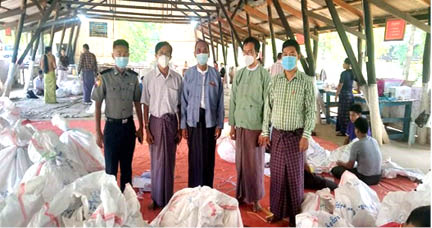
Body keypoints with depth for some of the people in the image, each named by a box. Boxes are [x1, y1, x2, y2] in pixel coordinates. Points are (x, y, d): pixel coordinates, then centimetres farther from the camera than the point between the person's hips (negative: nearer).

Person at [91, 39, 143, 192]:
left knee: (127, 166, 14)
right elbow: (97, 105, -5)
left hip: (129, 125, 3)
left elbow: (137, 103, 8)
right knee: (111, 168, 5)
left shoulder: (133, 77, 1)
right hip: (112, 126, -3)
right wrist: (98, 132, -6)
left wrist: (141, 128, 8)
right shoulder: (104, 77, -8)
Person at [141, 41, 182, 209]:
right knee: (156, 161, 7)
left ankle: (168, 197, 25)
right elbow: (146, 105, -1)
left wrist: (180, 129, 3)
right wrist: (146, 129, -6)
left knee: (170, 160, 9)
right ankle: (156, 198, 23)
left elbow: (179, 105, 4)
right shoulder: (149, 77, -3)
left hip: (172, 121, 1)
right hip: (156, 121, -1)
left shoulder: (177, 78, 1)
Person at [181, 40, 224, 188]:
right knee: (195, 156, 4)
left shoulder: (215, 74, 1)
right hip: (193, 120, 0)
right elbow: (184, 100, 3)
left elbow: (220, 101, 3)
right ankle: (193, 191, 17)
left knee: (209, 156, 6)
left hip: (210, 120, 0)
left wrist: (219, 124, 1)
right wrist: (183, 125, 1)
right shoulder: (188, 74, 1)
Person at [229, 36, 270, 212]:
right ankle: (242, 194, 27)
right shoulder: (239, 74, 7)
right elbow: (233, 100, 9)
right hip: (240, 124, 4)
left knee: (255, 163, 5)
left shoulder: (264, 74, -7)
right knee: (241, 162, 12)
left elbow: (267, 103, -8)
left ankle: (255, 197, 20)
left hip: (256, 125, -4)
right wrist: (232, 125, 7)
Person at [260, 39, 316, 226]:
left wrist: (306, 135, -12)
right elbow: (268, 107, 7)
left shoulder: (306, 81, -5)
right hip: (277, 134, 3)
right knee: (277, 174, 10)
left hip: (295, 135, -3)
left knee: (295, 175, 6)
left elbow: (310, 111, -6)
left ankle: (294, 214, 22)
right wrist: (265, 131, 4)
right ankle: (277, 211, 26)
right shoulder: (275, 80, 5)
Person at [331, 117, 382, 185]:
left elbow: (350, 166, -9)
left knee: (335, 170, 5)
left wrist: (341, 163, 12)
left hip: (364, 179, -7)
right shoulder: (374, 141, 1)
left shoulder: (356, 145, -18)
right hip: (377, 177, 7)